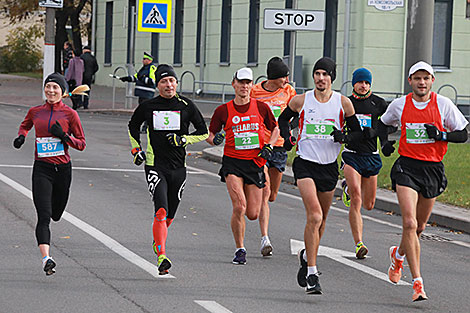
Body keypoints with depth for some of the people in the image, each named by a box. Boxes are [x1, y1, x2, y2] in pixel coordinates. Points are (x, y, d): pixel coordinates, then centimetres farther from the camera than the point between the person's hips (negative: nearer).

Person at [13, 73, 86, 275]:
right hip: (42, 169, 0)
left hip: (63, 168, 1)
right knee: (44, 216, -16)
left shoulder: (69, 114, -2)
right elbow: (25, 125, 27)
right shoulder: (35, 112, 4)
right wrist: (21, 136, 5)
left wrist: (64, 136, -16)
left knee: (56, 214, 15)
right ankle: (46, 259, -25)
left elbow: (81, 144, 1)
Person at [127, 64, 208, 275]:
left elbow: (204, 132, 9)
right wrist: (136, 149, 9)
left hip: (178, 168, 2)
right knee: (161, 211, -19)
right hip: (155, 166, -2)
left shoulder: (186, 106, 1)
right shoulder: (147, 107, 2)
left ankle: (158, 241, 42)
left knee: (170, 214, 12)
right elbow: (133, 126, 21)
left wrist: (183, 140, -7)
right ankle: (162, 257, -24)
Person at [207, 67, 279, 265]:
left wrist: (269, 146, -1)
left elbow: (275, 129, 16)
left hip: (255, 163, 2)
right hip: (232, 162, -2)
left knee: (253, 214, 2)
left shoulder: (261, 108, 3)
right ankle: (240, 250, -4)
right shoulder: (223, 111, 0)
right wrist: (215, 138, -14)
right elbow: (209, 135, 9)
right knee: (239, 207, -19)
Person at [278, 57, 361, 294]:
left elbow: (357, 132, 8)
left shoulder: (343, 103, -1)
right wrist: (287, 138, 0)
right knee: (314, 216, -19)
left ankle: (307, 256, 44)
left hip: (329, 166, 3)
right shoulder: (300, 101, -2)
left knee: (321, 219, 16)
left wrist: (343, 137, -13)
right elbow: (283, 118, 17)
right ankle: (312, 274, -17)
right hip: (305, 164, -3)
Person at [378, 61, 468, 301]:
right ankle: (417, 283, -17)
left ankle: (398, 254, 48)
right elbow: (383, 123, 21)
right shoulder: (399, 105, 1)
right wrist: (384, 143, 2)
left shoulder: (443, 104, -3)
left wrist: (441, 135, -16)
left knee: (419, 227, 14)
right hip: (406, 167, -1)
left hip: (433, 169, 1)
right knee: (409, 223, -17)